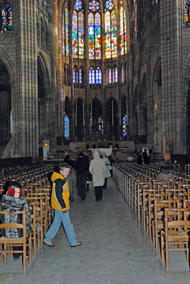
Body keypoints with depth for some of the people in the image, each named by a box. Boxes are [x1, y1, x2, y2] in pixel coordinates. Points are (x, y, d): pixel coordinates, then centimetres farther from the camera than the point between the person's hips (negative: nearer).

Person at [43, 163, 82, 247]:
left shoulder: (62, 179, 10)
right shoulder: (59, 181, -21)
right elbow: (58, 195, -23)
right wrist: (63, 207, -19)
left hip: (59, 206, 10)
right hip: (61, 206, -10)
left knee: (56, 222, 17)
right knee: (68, 224, 2)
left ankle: (47, 239, 25)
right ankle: (73, 242, 14)